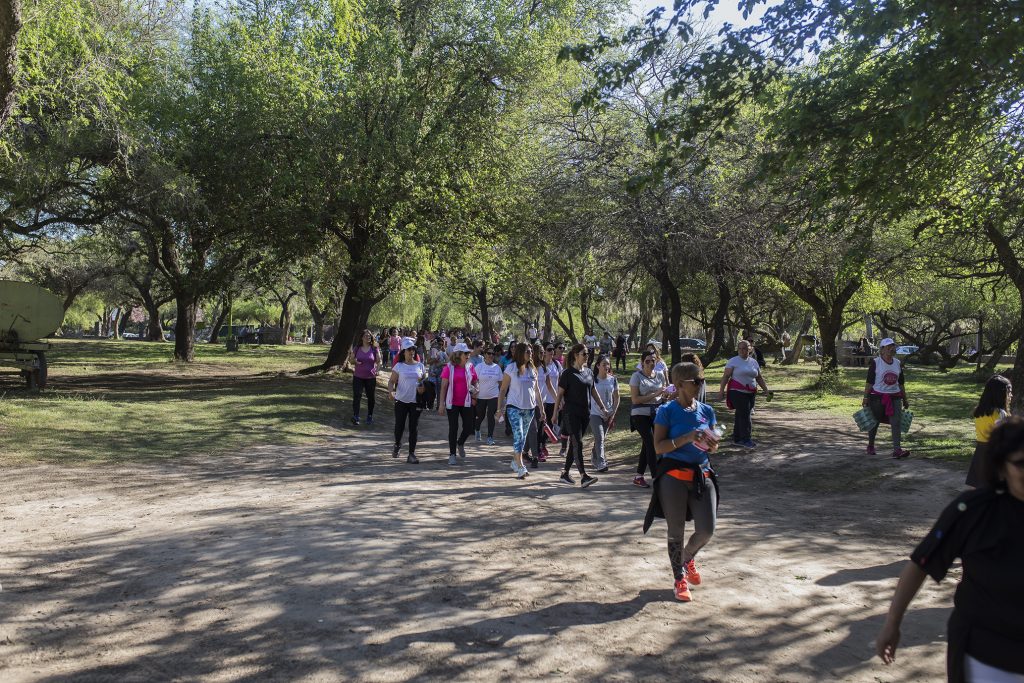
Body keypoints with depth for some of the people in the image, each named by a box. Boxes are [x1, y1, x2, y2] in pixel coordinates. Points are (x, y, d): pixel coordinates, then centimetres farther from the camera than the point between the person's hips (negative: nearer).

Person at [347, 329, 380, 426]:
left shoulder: (375, 349, -1)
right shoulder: (357, 348, 2)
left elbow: (378, 361, 1)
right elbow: (351, 361, 7)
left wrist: (377, 370, -15)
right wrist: (354, 361, -15)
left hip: (371, 377, 0)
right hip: (358, 377, 0)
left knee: (371, 397, 8)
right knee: (357, 396, -7)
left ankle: (369, 416, 25)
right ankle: (355, 417, -5)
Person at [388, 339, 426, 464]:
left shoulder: (420, 366, 7)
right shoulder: (399, 366, 1)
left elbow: (425, 381, 14)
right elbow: (391, 381, -1)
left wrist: (422, 388, -7)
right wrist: (391, 391, -20)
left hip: (415, 401, 1)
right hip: (401, 401, -1)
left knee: (413, 428, 1)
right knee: (399, 426, 3)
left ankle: (411, 454, 7)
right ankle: (397, 444, 33)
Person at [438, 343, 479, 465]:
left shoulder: (470, 367, 4)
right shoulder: (449, 368, -6)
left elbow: (475, 383, 16)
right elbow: (443, 386, -5)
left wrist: (474, 389, -6)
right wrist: (441, 403, -8)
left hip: (466, 402, 3)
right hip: (452, 403, -3)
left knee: (469, 427, 1)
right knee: (453, 428, 3)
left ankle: (460, 443, 32)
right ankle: (452, 454, 14)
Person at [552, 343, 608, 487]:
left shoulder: (589, 372, 11)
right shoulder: (568, 373, -8)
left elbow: (593, 391, 19)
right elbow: (560, 394, -6)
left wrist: (603, 408, 17)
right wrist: (556, 413, -8)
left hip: (585, 413, 7)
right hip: (572, 413, -6)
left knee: (574, 444, 11)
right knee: (578, 443, -12)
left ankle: (565, 473, 21)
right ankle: (583, 477, -17)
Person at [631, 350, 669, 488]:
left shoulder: (659, 375, 9)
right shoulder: (637, 376, -7)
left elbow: (663, 394, 19)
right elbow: (635, 399, -13)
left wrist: (666, 394, -5)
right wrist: (654, 395, -19)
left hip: (656, 413, 5)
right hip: (640, 415, -5)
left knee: (647, 445, 10)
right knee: (651, 444, -11)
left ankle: (638, 477, 22)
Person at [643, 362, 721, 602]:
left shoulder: (706, 411, 6)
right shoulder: (667, 411, -8)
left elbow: (713, 446, 14)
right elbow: (659, 447, -11)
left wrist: (711, 444, -9)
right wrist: (687, 438, -22)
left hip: (702, 475, 4)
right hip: (674, 476, -4)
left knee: (706, 530, 0)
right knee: (676, 531, 7)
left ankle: (688, 559, 33)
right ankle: (679, 579, 26)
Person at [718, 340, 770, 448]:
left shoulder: (754, 362, 14)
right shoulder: (733, 361, -3)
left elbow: (759, 378, 20)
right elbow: (725, 376, -5)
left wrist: (766, 390, 14)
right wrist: (721, 390, -11)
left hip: (751, 393, 5)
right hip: (737, 393, -5)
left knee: (741, 415, 9)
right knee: (744, 415, -10)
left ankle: (737, 438, 16)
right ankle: (746, 439, -5)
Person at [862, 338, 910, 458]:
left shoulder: (898, 363, 8)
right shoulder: (875, 362, -7)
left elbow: (901, 383, 15)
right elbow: (869, 382, -7)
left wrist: (905, 400, 15)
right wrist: (865, 398, -12)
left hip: (894, 397, 4)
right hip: (877, 397, -4)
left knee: (897, 422, -8)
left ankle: (897, 449, -8)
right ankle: (870, 446, 27)